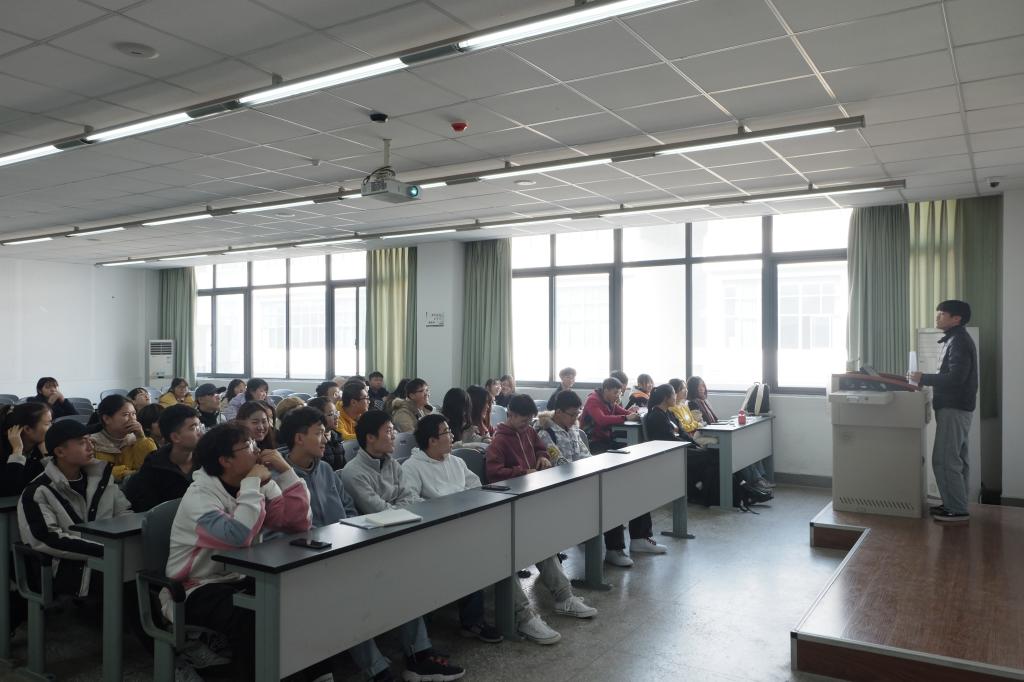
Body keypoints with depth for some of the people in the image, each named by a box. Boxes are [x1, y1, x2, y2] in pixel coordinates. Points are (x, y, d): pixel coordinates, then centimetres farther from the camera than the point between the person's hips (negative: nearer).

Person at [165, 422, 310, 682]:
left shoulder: (260, 486, 2)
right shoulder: (199, 496, -19)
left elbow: (298, 522, -6)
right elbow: (238, 536, -36)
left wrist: (285, 471, -11)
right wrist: (252, 484, -26)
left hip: (241, 580, 6)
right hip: (196, 590, -6)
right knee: (251, 620, -35)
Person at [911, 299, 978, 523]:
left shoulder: (958, 341, -15)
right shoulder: (957, 339, 16)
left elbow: (956, 377, -23)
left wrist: (924, 378, -17)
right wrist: (927, 380, 11)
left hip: (953, 408, -10)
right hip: (956, 407, 10)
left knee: (945, 460, -8)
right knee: (956, 459, 13)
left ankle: (958, 510, -4)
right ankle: (955, 504, 19)